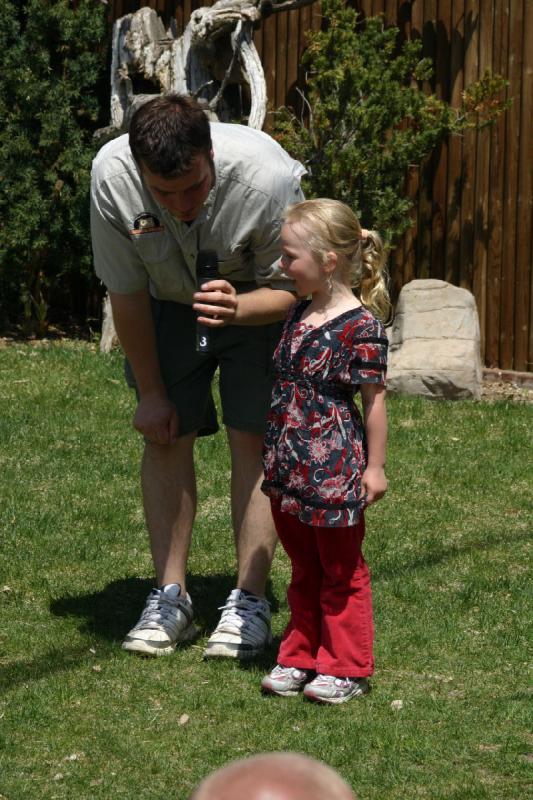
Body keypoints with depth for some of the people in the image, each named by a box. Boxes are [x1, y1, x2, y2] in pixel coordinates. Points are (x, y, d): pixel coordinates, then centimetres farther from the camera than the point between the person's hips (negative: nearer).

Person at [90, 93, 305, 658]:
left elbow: (289, 288, -22)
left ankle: (249, 602, -6)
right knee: (165, 437, -4)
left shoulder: (266, 173, -36)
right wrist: (151, 391, -8)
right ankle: (170, 598, 5)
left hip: (255, 301, -2)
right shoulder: (112, 175, -30)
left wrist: (237, 308, -44)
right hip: (168, 302, 2)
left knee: (252, 438, -11)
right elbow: (125, 291, -15)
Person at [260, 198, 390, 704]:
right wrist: (277, 453, 19)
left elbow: (374, 401, -12)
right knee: (303, 571, 17)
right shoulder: (298, 315, 7)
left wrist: (374, 466, -9)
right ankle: (300, 657, 27)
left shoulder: (361, 327, -16)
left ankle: (346, 668, 15)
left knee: (341, 573, 6)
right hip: (290, 468, 7)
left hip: (335, 471, -7)